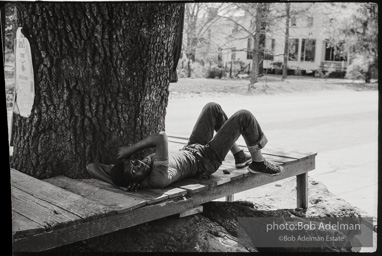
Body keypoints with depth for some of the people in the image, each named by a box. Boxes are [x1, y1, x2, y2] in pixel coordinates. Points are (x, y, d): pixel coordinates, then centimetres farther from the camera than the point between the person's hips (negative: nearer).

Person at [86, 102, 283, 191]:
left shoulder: (131, 171, -23)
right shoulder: (159, 178, -43)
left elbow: (91, 167, -23)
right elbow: (161, 137, -49)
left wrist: (117, 182, -30)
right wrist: (130, 149, -40)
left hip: (191, 150, 8)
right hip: (206, 160, -7)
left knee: (213, 108, 19)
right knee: (244, 117, -7)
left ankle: (240, 156, 31)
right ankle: (258, 162, 16)